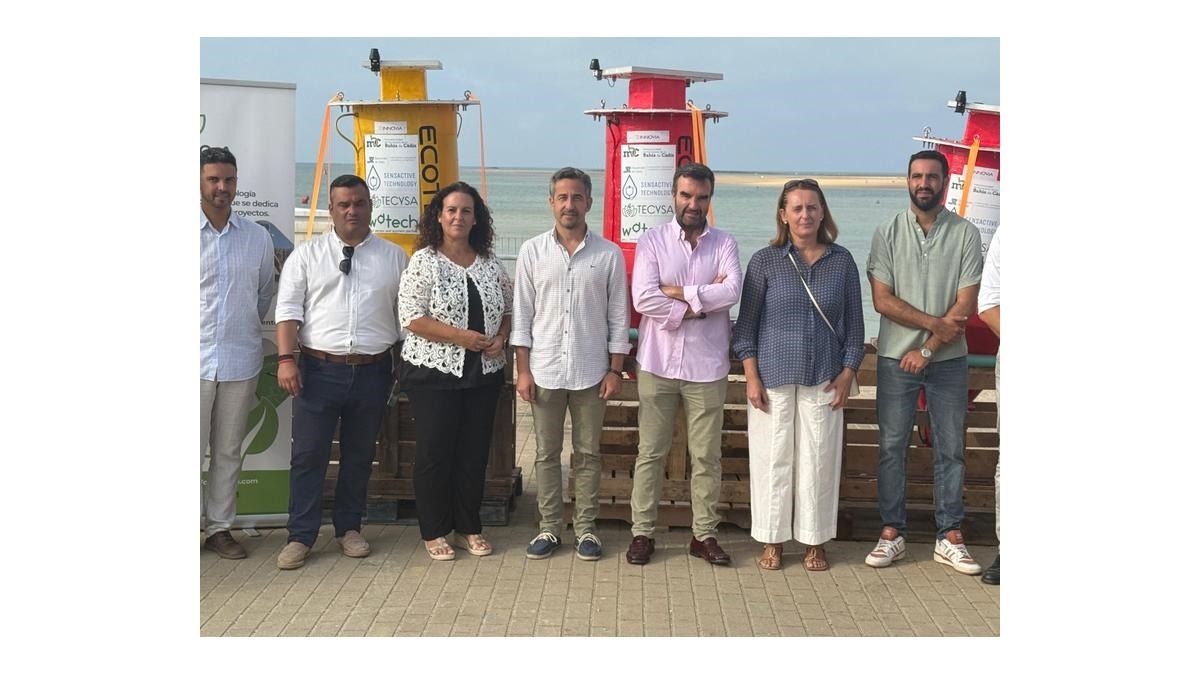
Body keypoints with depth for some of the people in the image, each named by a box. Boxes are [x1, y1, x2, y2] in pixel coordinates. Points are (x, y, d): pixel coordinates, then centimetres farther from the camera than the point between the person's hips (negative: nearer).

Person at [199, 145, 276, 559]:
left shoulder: (258, 237, 6)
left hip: (241, 360, 3)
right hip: (196, 358, -3)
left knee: (228, 450, 11)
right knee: (192, 449, 0)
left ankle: (220, 527, 21)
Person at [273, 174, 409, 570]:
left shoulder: (394, 257, 7)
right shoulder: (307, 255, 4)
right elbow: (288, 309, -1)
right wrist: (287, 359, -12)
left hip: (373, 372, 2)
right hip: (320, 370, -1)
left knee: (360, 456, 12)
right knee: (308, 455, 0)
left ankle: (349, 528, 26)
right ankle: (300, 537, 10)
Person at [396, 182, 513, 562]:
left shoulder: (490, 265, 9)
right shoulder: (424, 262, -6)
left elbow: (509, 308, 16)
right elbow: (411, 317, -13)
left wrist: (501, 338, -4)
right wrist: (461, 336, -19)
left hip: (483, 374, 4)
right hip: (434, 373, -4)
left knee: (474, 452, 9)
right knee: (435, 453, 2)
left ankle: (468, 528, 22)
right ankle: (433, 533, 15)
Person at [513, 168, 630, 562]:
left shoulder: (609, 254, 0)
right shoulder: (532, 252, 2)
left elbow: (618, 316, 2)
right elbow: (522, 314, 3)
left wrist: (615, 370, -2)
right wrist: (523, 370, -2)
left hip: (591, 371, -1)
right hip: (545, 370, 1)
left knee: (588, 454, 8)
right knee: (546, 453, 8)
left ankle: (586, 528, 19)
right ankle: (549, 527, 19)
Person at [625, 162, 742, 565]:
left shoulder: (725, 244, 4)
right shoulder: (652, 242, 0)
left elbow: (731, 292, -14)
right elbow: (643, 299, -14)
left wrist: (679, 292, -13)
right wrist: (702, 301, -13)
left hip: (707, 367, 1)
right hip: (658, 364, -1)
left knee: (707, 456, 9)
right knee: (650, 453, 7)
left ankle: (704, 534, 21)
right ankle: (642, 532, 18)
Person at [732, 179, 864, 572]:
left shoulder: (842, 262, 5)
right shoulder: (765, 261, 0)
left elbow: (854, 323, 9)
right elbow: (746, 324, 0)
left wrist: (848, 373, 2)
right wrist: (752, 377, -6)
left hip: (823, 379, 1)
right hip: (773, 377, -1)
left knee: (819, 458, 5)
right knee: (773, 457, 3)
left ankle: (815, 542, 19)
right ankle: (772, 542, 16)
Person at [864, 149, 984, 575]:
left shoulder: (966, 234, 0)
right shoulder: (887, 233, 2)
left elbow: (966, 306, -6)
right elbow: (882, 300, -6)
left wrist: (927, 348, -13)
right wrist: (935, 323, -13)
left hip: (947, 360, 0)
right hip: (896, 358, 0)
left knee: (949, 449, 6)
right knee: (892, 447, 4)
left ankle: (950, 538, 14)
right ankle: (892, 533, 13)